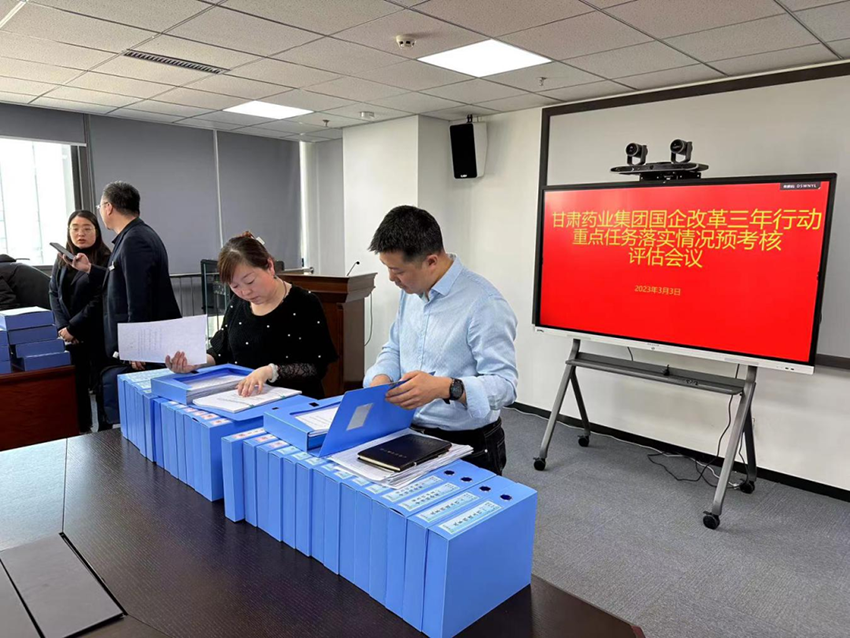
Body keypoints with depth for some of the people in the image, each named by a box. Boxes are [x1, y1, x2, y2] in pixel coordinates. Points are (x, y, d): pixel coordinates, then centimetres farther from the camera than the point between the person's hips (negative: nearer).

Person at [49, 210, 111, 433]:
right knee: (76, 385, 8)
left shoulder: (105, 260, -7)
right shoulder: (62, 260, 12)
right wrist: (62, 327, -5)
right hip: (69, 336, 5)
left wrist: (72, 327, -13)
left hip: (97, 334, -5)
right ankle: (82, 431, 20)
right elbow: (54, 293, 9)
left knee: (100, 384, 1)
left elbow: (99, 301, -12)